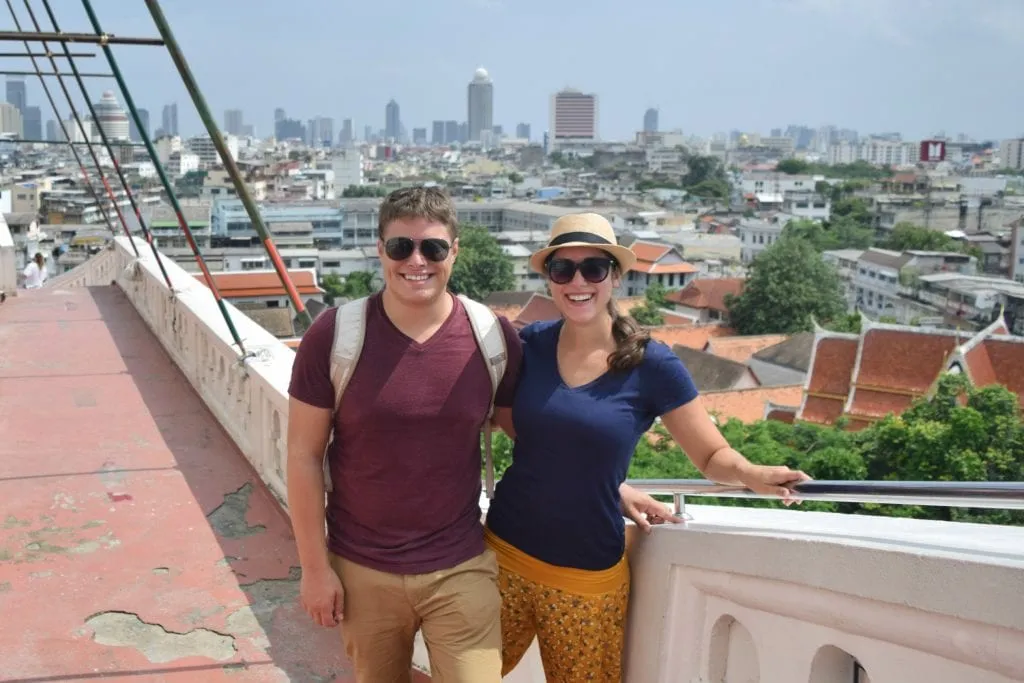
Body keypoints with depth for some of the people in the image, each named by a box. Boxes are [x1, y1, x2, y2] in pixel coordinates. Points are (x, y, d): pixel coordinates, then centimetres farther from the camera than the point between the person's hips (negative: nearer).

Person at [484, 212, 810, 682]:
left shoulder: (651, 365, -12)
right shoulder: (528, 346, -5)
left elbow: (713, 455, -4)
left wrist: (753, 475, -27)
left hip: (587, 576, -2)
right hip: (504, 554, 3)